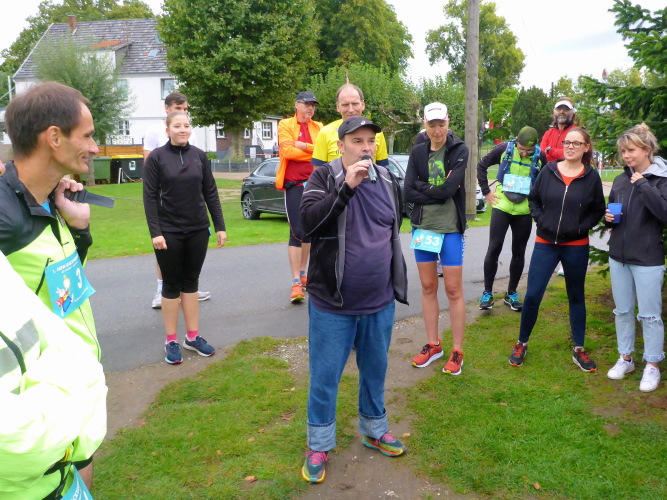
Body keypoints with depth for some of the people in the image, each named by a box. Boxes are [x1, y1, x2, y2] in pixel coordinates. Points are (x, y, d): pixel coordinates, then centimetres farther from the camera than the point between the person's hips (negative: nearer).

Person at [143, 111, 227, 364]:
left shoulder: (199, 156, 4)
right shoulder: (157, 157, -5)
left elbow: (211, 193, 6)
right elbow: (150, 197, -8)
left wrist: (220, 226, 2)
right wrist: (155, 232, -15)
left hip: (198, 230, 3)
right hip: (169, 232, -3)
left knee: (191, 282, 12)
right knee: (172, 284, 6)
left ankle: (193, 336, 21)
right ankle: (171, 341, 16)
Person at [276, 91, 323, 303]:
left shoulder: (318, 127, 12)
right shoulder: (286, 125, 0)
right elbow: (287, 151, -14)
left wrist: (304, 147, -14)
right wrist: (314, 152, -7)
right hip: (294, 184, -5)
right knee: (296, 232, -8)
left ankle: (303, 274, 27)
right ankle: (296, 282, -6)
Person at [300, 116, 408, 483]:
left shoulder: (388, 180, 6)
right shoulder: (324, 177, -7)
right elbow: (308, 221, -24)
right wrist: (347, 186, -31)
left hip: (380, 302, 4)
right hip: (332, 302, -4)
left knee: (375, 370, 19)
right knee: (324, 376, 6)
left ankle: (374, 430, 39)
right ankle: (319, 445, 24)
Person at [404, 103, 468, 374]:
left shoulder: (459, 150, -6)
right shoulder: (418, 152, 4)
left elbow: (450, 188, -18)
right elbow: (408, 192, -6)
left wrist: (422, 187, -7)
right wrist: (438, 193, -15)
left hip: (451, 229, -4)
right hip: (423, 227, 4)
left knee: (453, 290, 2)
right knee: (428, 286, 11)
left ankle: (457, 351, 13)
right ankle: (433, 345, 25)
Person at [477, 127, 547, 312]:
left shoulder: (540, 156, -4)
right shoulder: (504, 149, -7)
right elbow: (482, 166, 5)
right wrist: (486, 191, 1)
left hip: (524, 211, 2)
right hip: (502, 207, -1)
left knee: (519, 253, 8)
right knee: (494, 249, -4)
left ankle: (511, 294, 21)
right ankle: (487, 293, 7)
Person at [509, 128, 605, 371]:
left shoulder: (591, 176, -3)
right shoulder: (549, 170, -2)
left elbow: (598, 210, 4)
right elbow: (533, 198, 9)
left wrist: (582, 227, -10)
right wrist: (540, 219, -5)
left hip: (576, 247, 0)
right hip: (545, 243, 0)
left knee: (576, 297, 12)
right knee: (532, 295, -2)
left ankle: (578, 350, 25)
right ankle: (522, 343, 16)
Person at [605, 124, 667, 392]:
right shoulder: (621, 179, 7)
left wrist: (643, 184, -25)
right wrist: (609, 218, -2)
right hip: (618, 256, 6)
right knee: (623, 311, 15)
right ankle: (625, 359, 29)